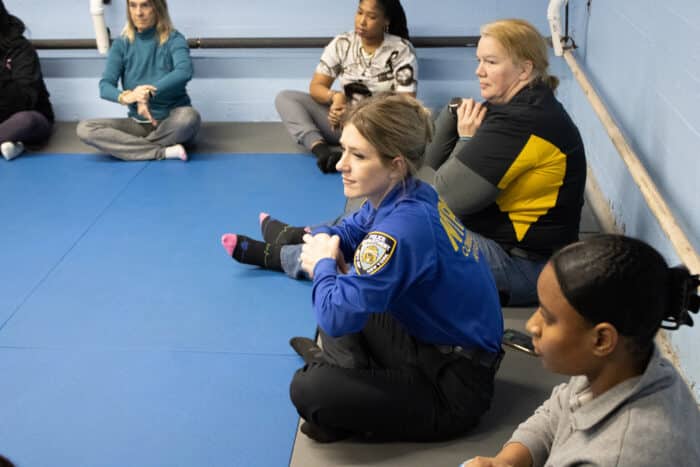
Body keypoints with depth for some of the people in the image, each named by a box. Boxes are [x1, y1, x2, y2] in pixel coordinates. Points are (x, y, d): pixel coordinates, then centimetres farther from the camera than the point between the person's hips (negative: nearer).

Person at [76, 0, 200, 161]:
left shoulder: (173, 39, -7)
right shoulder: (121, 44, 1)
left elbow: (184, 71, -28)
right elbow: (105, 86, -11)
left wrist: (148, 93, -40)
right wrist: (125, 96, -35)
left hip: (172, 121, -3)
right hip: (139, 123, 3)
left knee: (188, 117, -38)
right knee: (84, 128, -20)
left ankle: (132, 147, -16)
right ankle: (163, 152, -25)